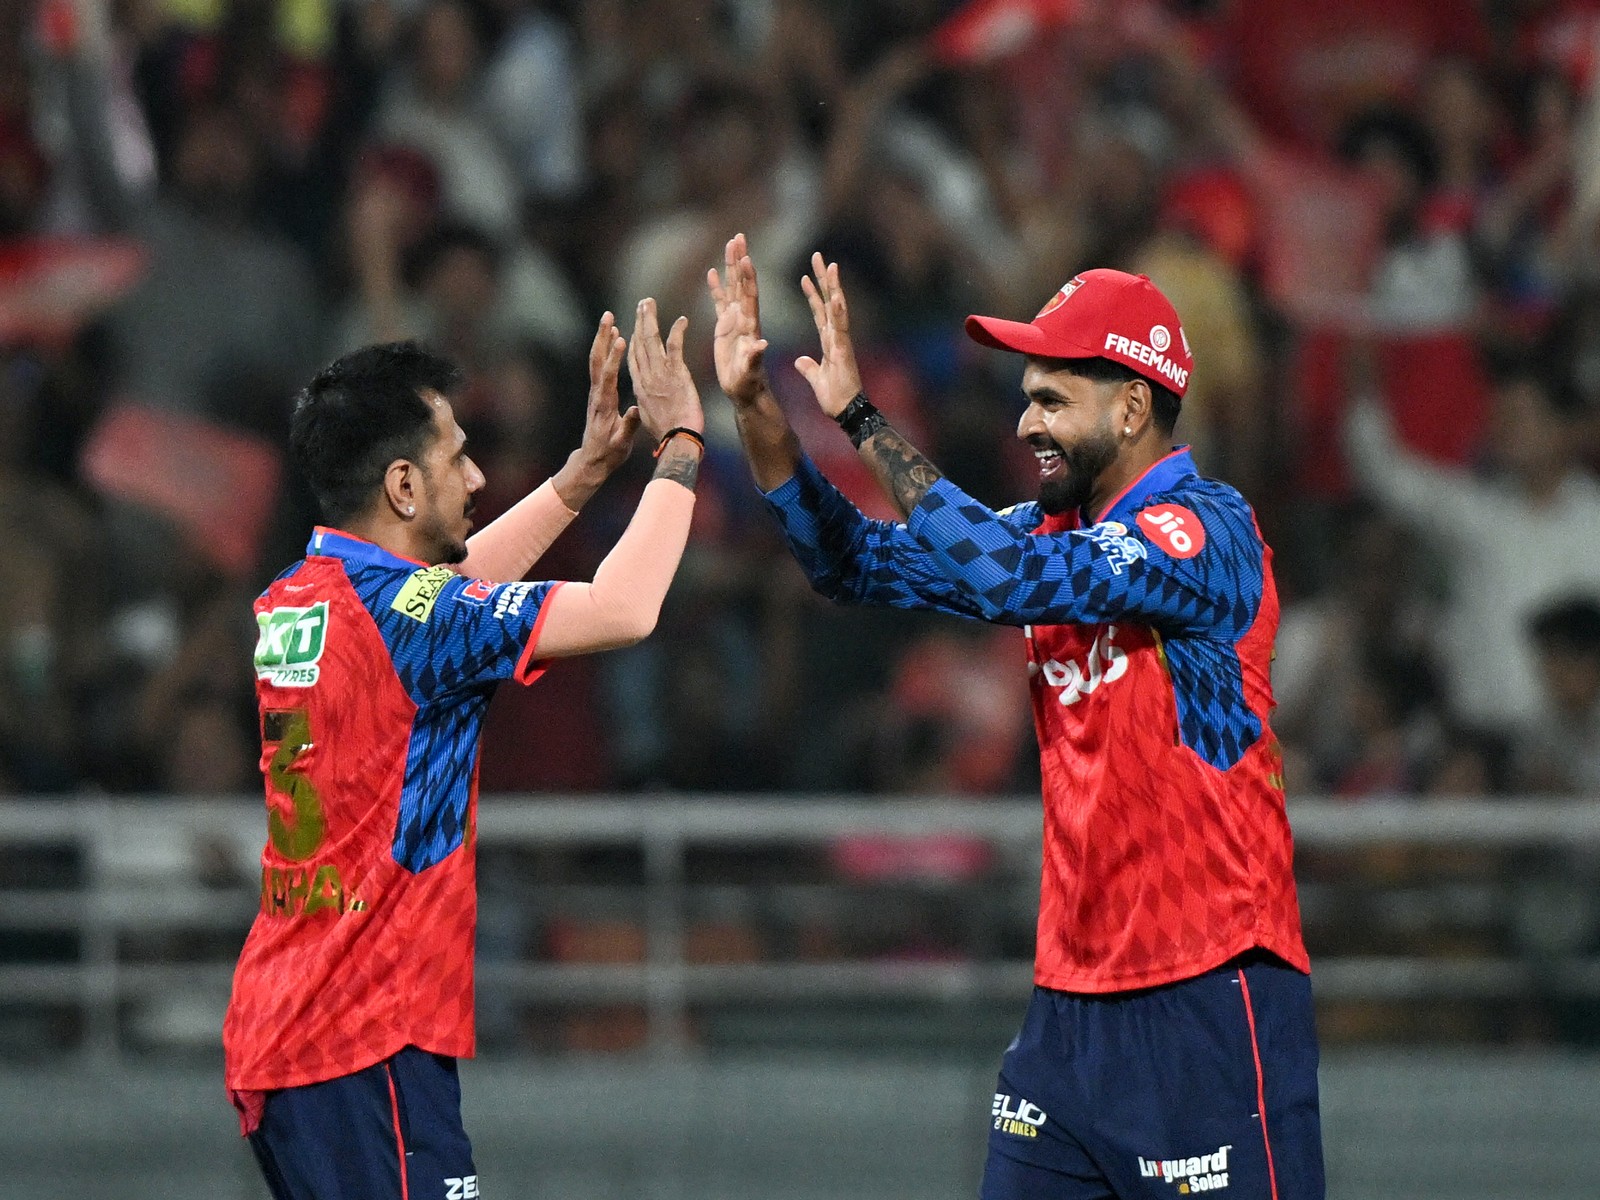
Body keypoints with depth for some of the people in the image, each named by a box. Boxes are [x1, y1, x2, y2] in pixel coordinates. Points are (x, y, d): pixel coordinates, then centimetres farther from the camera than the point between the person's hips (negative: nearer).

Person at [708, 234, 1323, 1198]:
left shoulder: (1205, 529, -13)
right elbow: (860, 563, 16)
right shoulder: (1058, 532, 13)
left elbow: (1004, 576, -24)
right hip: (1073, 1001, 8)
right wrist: (758, 410, 5)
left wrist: (863, 418, -19)